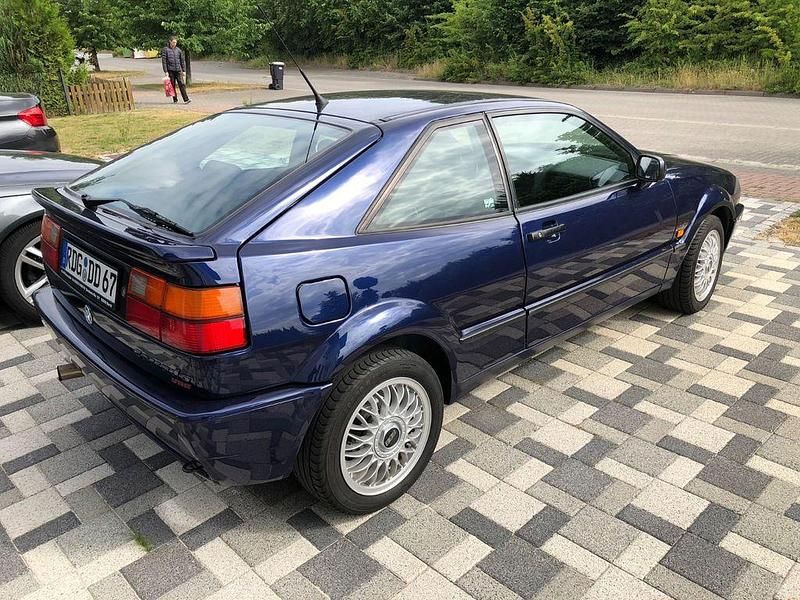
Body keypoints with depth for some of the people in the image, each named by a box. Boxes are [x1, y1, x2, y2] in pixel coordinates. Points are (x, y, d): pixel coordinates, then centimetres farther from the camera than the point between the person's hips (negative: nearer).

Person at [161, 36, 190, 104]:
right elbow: (164, 61, -3)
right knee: (172, 85, 3)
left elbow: (182, 61, 13)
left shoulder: (178, 50, 9)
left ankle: (186, 99, -14)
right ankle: (175, 99, 11)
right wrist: (166, 71, -9)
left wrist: (184, 71, 6)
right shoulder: (165, 50, 0)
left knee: (182, 84, -9)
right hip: (170, 70, -1)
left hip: (178, 70, 1)